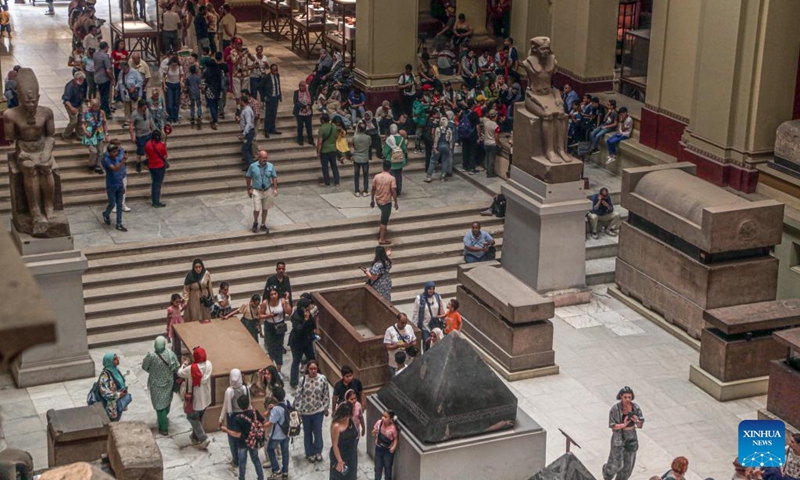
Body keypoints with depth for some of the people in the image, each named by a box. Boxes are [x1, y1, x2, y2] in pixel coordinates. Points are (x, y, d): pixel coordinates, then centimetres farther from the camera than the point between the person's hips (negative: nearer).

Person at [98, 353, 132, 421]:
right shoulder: (105, 375, -23)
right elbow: (104, 392, -25)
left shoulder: (116, 370, 3)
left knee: (117, 422, 20)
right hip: (112, 406, -8)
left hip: (120, 403, 8)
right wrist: (118, 395, -22)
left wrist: (124, 391, 5)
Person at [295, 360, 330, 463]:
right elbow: (298, 395, -11)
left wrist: (325, 408, 5)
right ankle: (310, 453, 32)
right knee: (307, 433, 15)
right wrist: (298, 410, -9)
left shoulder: (322, 379, -13)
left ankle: (318, 452, 30)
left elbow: (326, 394, -1)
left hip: (318, 411, 0)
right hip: (306, 411, 0)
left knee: (318, 432, 8)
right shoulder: (303, 380, -17)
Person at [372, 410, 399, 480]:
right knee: (378, 466, 14)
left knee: (387, 466, 14)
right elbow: (373, 434, 0)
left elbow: (396, 438, -11)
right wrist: (374, 432, -23)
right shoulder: (379, 423, -14)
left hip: (388, 450, -3)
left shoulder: (393, 428, -24)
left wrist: (394, 447, -25)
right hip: (379, 448, 3)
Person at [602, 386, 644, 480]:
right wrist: (623, 425, -31)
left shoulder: (636, 408, -9)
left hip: (631, 437, 4)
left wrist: (637, 421, -27)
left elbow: (640, 425, -4)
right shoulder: (615, 409, -19)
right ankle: (607, 472, 37)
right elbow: (612, 426, -14)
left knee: (628, 464, 13)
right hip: (619, 438, -4)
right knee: (617, 464, 3)